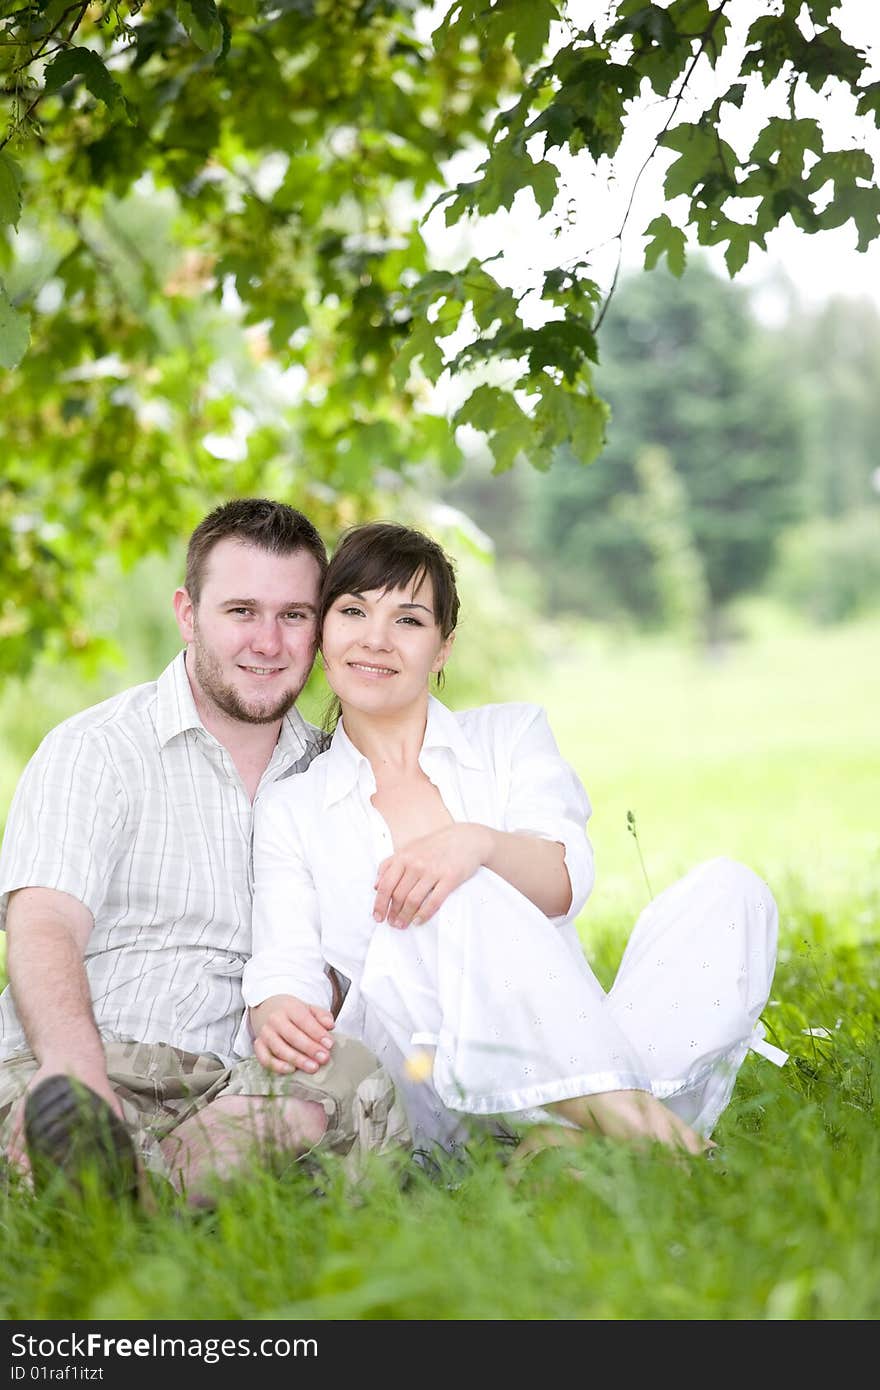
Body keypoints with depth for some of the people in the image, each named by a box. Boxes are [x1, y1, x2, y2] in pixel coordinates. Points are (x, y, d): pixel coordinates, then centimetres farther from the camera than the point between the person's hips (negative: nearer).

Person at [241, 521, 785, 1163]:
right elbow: (286, 970, 2)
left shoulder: (513, 734, 16)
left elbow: (564, 881, -2)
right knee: (465, 897, -31)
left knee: (731, 889, -19)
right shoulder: (291, 811, 14)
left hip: (557, 1054, 3)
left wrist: (476, 842, -26)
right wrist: (276, 1016, -25)